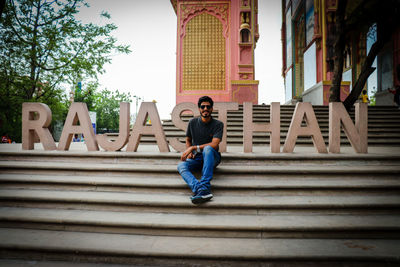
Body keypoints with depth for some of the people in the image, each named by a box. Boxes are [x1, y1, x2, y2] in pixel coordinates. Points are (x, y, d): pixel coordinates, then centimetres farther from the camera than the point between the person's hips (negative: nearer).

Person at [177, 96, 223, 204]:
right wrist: (189, 152, -4)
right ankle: (198, 189, -53)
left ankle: (204, 187, -48)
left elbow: (214, 145, -17)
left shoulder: (218, 124, -4)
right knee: (181, 165, -27)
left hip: (212, 157, -3)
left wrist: (193, 148, -20)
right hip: (196, 158, 3)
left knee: (207, 149, -38)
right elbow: (188, 140, 18)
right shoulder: (193, 122, 6)